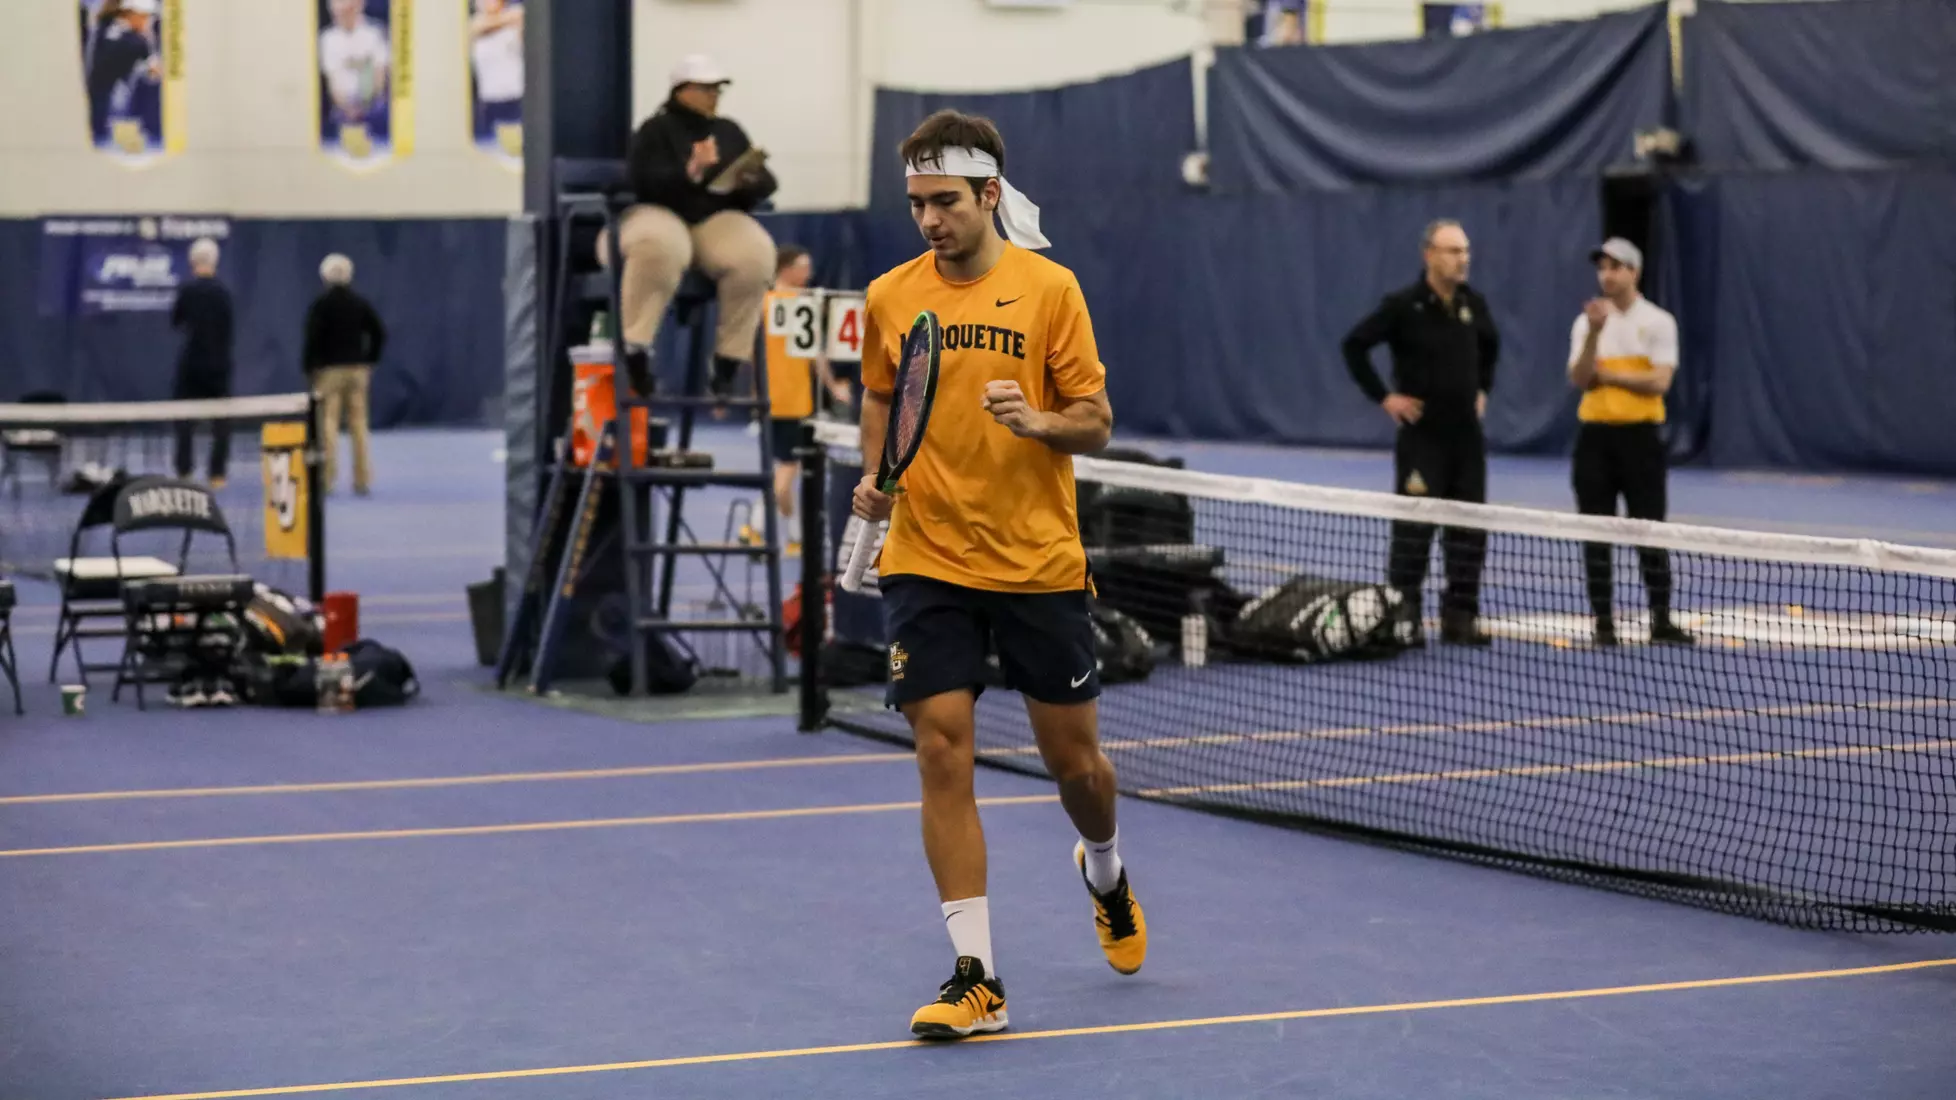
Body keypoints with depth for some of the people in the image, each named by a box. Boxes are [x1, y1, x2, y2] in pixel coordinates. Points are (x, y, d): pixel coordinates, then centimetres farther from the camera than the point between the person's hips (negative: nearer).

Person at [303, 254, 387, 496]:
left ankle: (327, 478, -7)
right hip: (358, 368, 3)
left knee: (328, 422, -1)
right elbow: (379, 333, 4)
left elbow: (313, 339, -10)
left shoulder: (320, 304, -5)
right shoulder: (360, 303, 7)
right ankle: (362, 480, 6)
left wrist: (309, 370, -2)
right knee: (359, 422, 7)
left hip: (329, 369, -3)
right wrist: (370, 361, 11)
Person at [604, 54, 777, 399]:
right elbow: (643, 181, -13)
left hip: (717, 218, 4)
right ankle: (634, 351, -37)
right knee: (658, 246, -42)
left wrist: (750, 180, -12)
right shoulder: (656, 130, 4)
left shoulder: (730, 132, 19)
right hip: (661, 214, -4)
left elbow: (766, 183, 13)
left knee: (754, 253, -31)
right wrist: (688, 173, -29)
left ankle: (729, 360, -21)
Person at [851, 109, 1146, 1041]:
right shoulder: (888, 297, 3)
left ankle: (1105, 873, 43)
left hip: (1039, 562, -1)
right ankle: (975, 978, -2)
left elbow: (1096, 423, -2)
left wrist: (1039, 420, -22)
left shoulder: (1049, 288, -4)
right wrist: (874, 477, 3)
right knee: (942, 755, -8)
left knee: (1074, 757, 8)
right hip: (926, 564, 1)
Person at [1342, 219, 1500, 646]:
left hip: (1467, 435, 6)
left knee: (1470, 530, 6)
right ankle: (1403, 618, 4)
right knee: (1413, 529, -4)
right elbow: (1355, 345, -10)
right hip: (1422, 434, -5)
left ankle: (1460, 617, 13)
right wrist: (1385, 397, -10)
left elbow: (1490, 346, 26)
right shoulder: (1403, 305, -11)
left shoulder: (1474, 304, 6)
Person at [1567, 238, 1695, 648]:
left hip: (1640, 433, -2)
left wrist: (1608, 374, -8)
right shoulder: (1586, 322, 6)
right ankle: (1603, 621, 7)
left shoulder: (1658, 322, -1)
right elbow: (1578, 379, -7)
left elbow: (1660, 381, -11)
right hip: (1595, 433, 3)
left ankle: (1661, 621, 3)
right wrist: (1595, 332, -18)